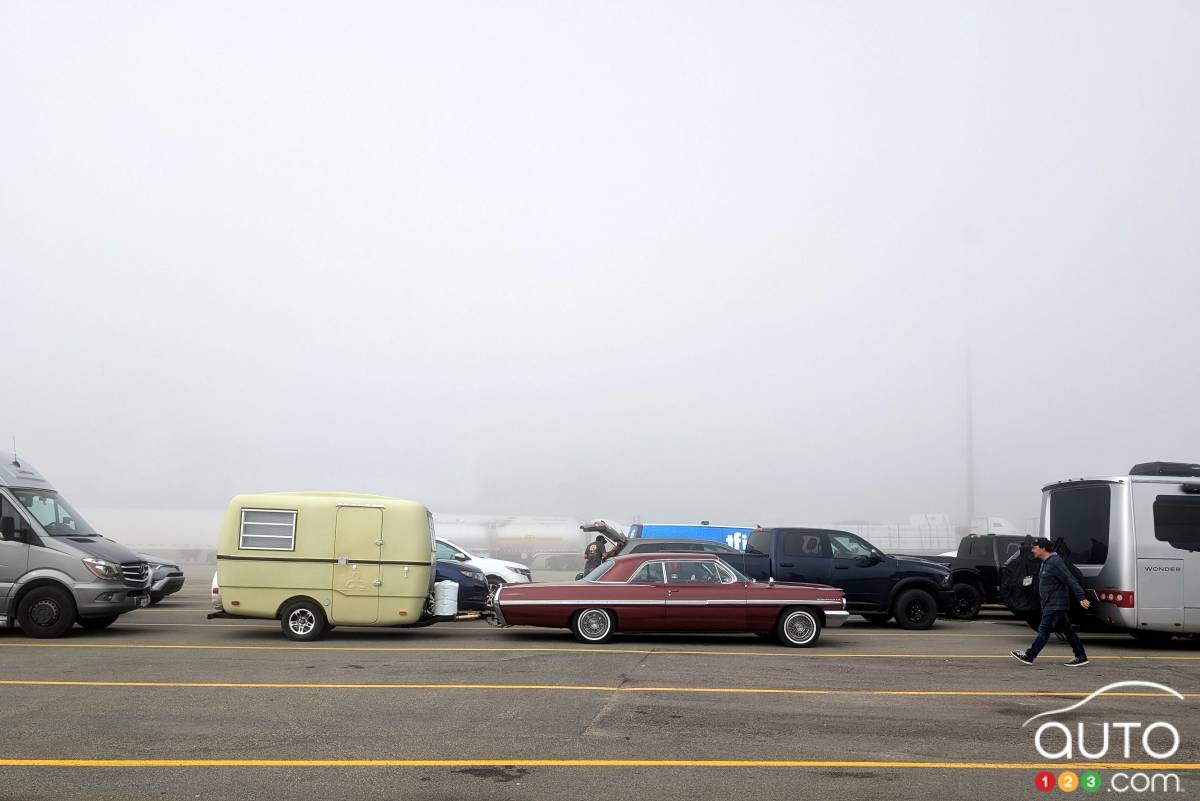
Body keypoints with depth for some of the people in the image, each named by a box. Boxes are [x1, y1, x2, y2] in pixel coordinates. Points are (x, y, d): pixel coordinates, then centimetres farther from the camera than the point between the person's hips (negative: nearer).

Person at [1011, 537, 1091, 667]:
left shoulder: (1055, 562, -17)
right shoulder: (1046, 562, 15)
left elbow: (1070, 580, -21)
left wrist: (1081, 598, -25)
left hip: (1055, 605, -10)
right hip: (1050, 604, 10)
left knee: (1044, 630, -8)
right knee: (1067, 631, 12)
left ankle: (1028, 656, -9)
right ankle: (1081, 657, 17)